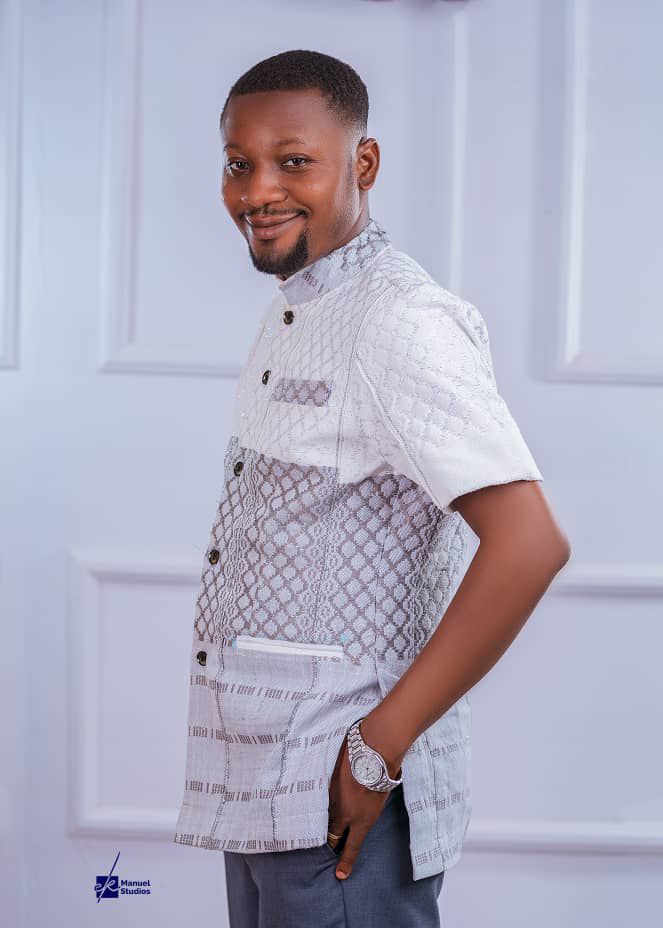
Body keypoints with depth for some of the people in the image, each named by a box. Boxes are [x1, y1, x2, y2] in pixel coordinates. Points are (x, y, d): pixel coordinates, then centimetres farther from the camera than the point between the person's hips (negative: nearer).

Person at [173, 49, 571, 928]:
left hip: (340, 798, -9)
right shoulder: (289, 320, 13)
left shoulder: (400, 322, -17)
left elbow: (530, 544, -25)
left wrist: (379, 748, -21)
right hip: (261, 789, 9)